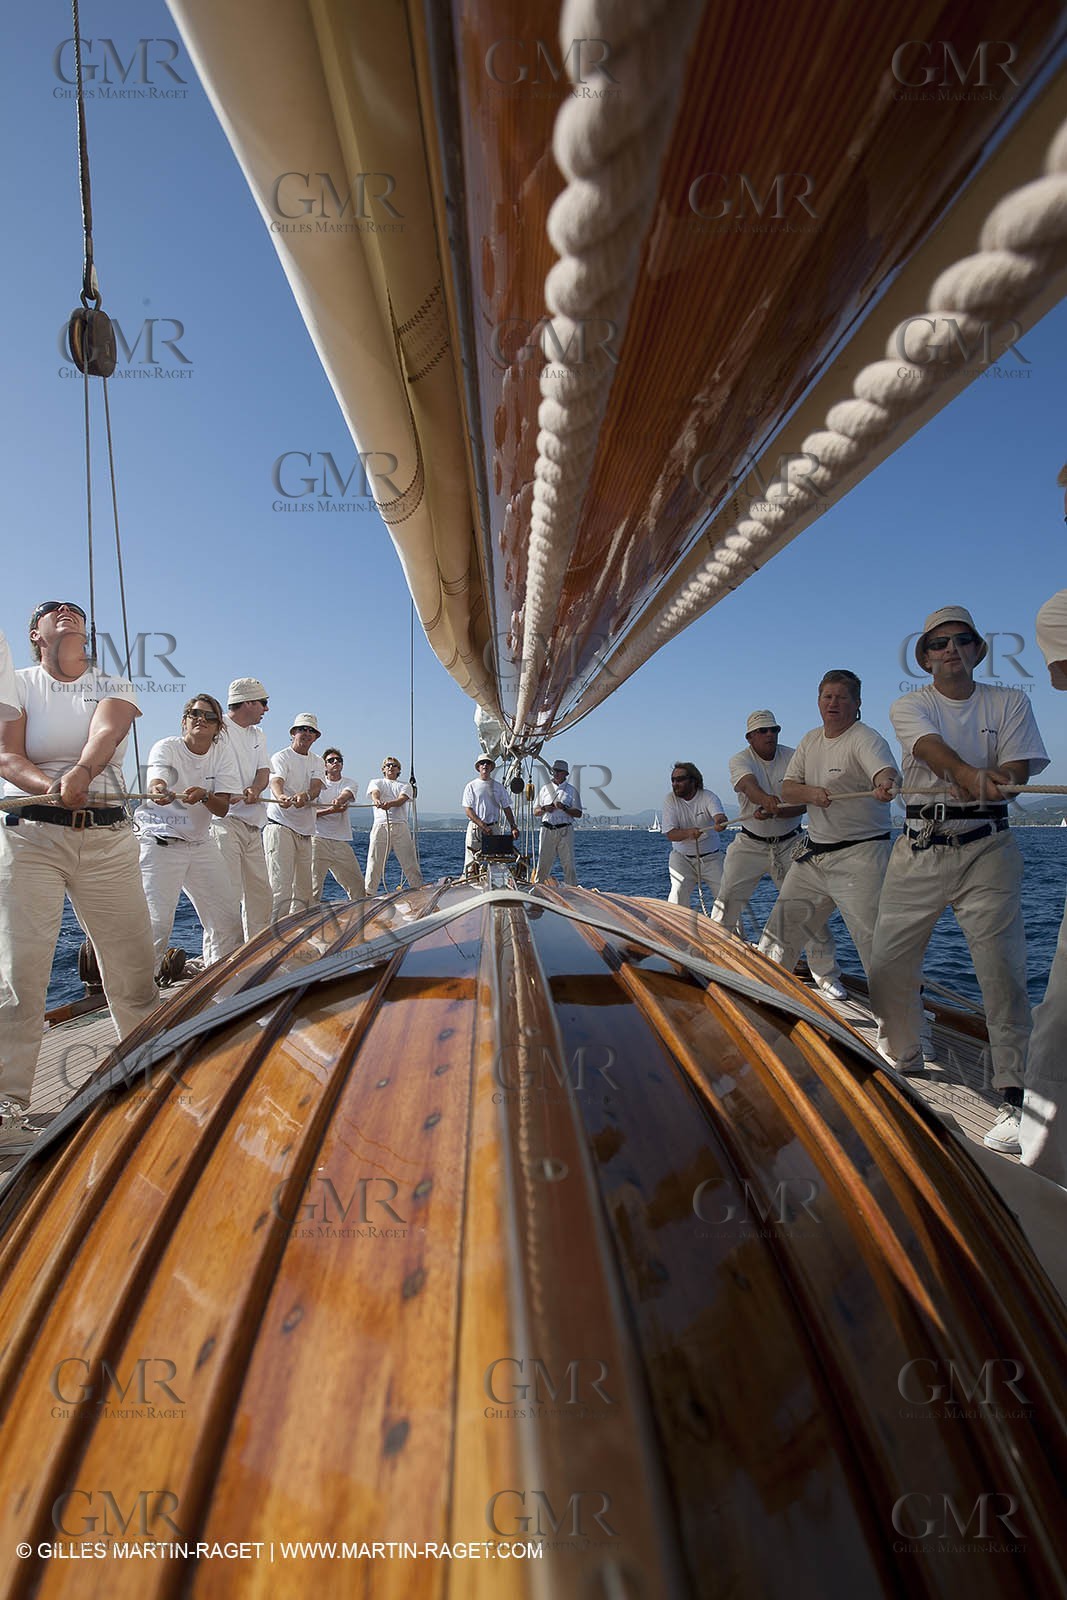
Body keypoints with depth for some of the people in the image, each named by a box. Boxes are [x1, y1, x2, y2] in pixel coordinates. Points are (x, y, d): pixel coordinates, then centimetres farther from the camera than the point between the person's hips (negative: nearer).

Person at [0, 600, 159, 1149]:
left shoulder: (114, 686, 12)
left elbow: (106, 732, -11)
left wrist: (81, 772, -34)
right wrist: (53, 787, -29)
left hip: (108, 837, 1)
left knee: (134, 967, 4)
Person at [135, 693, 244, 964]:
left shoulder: (222, 751, 0)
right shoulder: (166, 747, -9)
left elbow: (222, 808, -8)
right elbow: (156, 782, -32)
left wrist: (204, 795, -30)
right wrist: (158, 791, -56)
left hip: (200, 843, 5)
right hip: (159, 842, -4)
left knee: (228, 917, 6)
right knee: (157, 921, -15)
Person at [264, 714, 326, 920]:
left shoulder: (318, 762, 15)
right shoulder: (281, 757, 1)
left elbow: (316, 787, -5)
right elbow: (276, 782, -20)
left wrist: (305, 796, -29)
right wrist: (281, 797, -45)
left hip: (305, 831, 6)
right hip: (281, 827, -6)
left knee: (304, 890, 9)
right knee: (281, 888, -14)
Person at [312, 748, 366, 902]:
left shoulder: (350, 784, 10)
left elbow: (346, 794, -15)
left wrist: (339, 800, -39)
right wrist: (330, 810, -20)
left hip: (342, 842, 3)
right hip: (319, 839, -2)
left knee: (358, 886, 8)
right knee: (313, 886, -10)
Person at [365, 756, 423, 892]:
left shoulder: (406, 786, 20)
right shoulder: (376, 782, 20)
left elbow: (401, 800, -2)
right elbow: (375, 793, -4)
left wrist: (389, 804, -26)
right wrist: (377, 800, -31)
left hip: (400, 826, 1)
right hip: (380, 825, 0)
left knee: (410, 863, -1)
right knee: (374, 863, -4)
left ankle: (420, 889, 6)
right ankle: (368, 893, 3)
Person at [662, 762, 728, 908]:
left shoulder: (708, 797, -10)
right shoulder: (670, 800, -8)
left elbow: (720, 817, -30)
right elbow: (670, 834, -15)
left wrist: (720, 823, -55)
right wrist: (688, 833, -35)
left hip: (711, 857, 0)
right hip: (682, 857, 0)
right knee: (679, 891, -19)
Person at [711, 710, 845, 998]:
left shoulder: (794, 758, -5)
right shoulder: (740, 759, -8)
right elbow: (748, 784, -31)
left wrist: (774, 811, -32)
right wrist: (766, 799, -53)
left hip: (789, 843, 1)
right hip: (750, 843, 0)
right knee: (728, 899, -5)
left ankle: (826, 975, 12)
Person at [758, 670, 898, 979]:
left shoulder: (865, 739, -11)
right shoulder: (810, 740, 10)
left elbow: (887, 771, -32)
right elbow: (786, 790, 6)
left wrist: (885, 785, -55)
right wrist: (811, 793, -15)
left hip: (859, 860, -7)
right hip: (812, 855, 7)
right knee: (778, 932, 15)